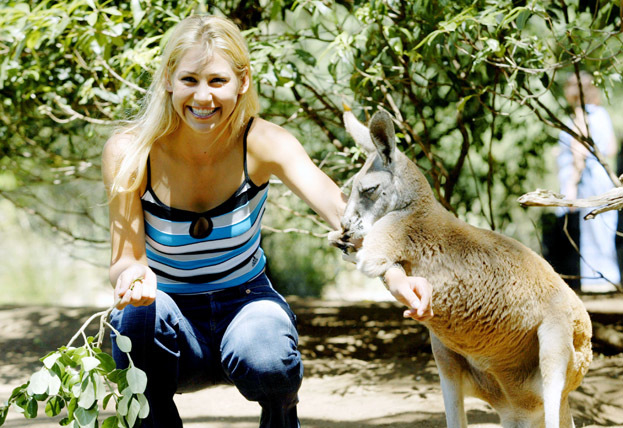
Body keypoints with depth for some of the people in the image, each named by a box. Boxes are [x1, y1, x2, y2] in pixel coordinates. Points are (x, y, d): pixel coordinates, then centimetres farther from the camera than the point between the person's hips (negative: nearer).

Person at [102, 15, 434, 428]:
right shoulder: (129, 151, -17)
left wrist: (394, 274, -52)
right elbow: (124, 259, -16)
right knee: (143, 312, -35)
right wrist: (133, 276, -43)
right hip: (171, 313, 0)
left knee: (265, 362, -33)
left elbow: (340, 209, -33)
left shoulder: (262, 142, -17)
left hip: (245, 303, 1)